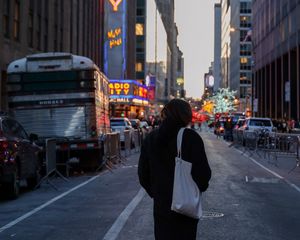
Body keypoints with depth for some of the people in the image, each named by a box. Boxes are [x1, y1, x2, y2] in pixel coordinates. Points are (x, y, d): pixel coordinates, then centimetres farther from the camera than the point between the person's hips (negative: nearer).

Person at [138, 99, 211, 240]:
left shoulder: (150, 139, 0)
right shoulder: (191, 137, -14)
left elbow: (143, 174, 4)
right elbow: (203, 172, -14)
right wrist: (201, 187, 6)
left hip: (161, 206, 3)